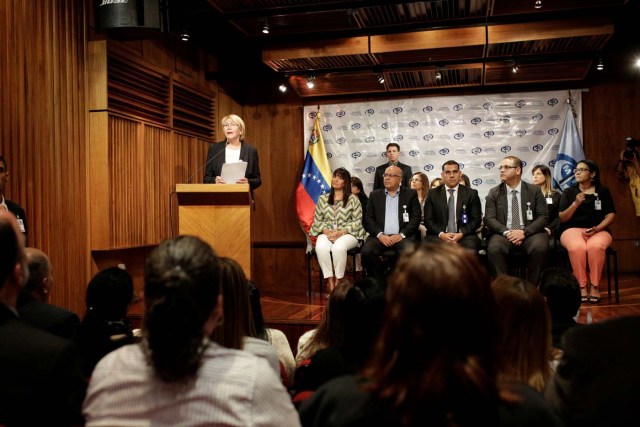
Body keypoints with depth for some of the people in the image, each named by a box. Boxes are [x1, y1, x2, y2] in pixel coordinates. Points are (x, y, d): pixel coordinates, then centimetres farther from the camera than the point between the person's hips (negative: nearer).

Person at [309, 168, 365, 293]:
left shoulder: (353, 199, 4)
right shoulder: (323, 199, 14)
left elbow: (357, 221, -1)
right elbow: (317, 220, 12)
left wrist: (341, 232, -14)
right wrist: (326, 231, -9)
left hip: (347, 234, -2)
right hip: (327, 233, 3)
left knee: (338, 247, -37)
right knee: (321, 248, -33)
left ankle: (338, 281, -20)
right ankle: (330, 281, -23)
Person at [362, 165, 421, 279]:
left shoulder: (411, 194, 12)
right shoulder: (375, 195, 16)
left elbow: (416, 218, 3)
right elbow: (368, 219, 8)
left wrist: (401, 235, -10)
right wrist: (380, 235, -9)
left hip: (403, 237, -1)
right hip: (380, 236, 2)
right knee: (366, 252, -28)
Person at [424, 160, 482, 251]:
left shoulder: (471, 193, 8)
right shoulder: (433, 194, 9)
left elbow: (476, 219, 4)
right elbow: (428, 219, 5)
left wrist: (461, 234, -12)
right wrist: (441, 234, -13)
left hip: (464, 235, 0)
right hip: (439, 235, 0)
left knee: (470, 248, -31)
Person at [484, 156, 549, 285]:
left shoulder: (534, 190, 8)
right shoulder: (493, 193, 10)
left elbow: (543, 217, 1)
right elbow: (489, 219, 1)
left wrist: (524, 232, -15)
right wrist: (507, 232, -17)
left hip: (529, 233, 0)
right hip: (503, 234, 0)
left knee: (540, 248, -32)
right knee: (494, 249, -33)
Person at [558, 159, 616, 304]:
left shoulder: (603, 191, 12)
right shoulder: (569, 192, 11)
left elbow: (610, 215, 5)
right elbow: (562, 218, 5)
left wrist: (597, 228, -13)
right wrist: (576, 204, -11)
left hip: (598, 230, 0)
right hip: (573, 229, 0)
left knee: (596, 246, -37)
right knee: (577, 247, -37)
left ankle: (594, 286, -25)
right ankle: (581, 286, -27)